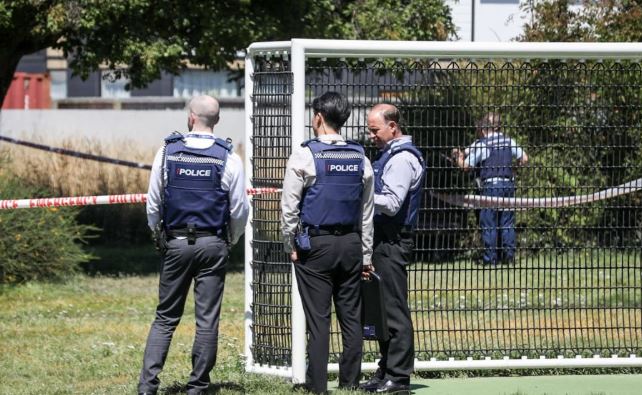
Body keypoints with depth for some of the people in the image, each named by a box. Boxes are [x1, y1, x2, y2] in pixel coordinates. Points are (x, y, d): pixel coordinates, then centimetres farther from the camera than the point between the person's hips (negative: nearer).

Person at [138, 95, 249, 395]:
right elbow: (239, 210, 1)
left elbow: (153, 204, 3)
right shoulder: (228, 159, -4)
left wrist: (159, 236, 20)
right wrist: (230, 241, 19)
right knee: (207, 319, 4)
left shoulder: (168, 153, -2)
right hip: (213, 245, -1)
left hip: (175, 243, 1)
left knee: (165, 317, 7)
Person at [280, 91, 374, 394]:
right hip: (351, 244, 4)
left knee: (317, 317, -3)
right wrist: (366, 254, 18)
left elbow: (289, 207, -7)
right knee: (351, 316, 8)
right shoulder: (360, 158, 7)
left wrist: (290, 245, 2)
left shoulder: (305, 155, -7)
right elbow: (367, 210, 12)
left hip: (315, 244, -4)